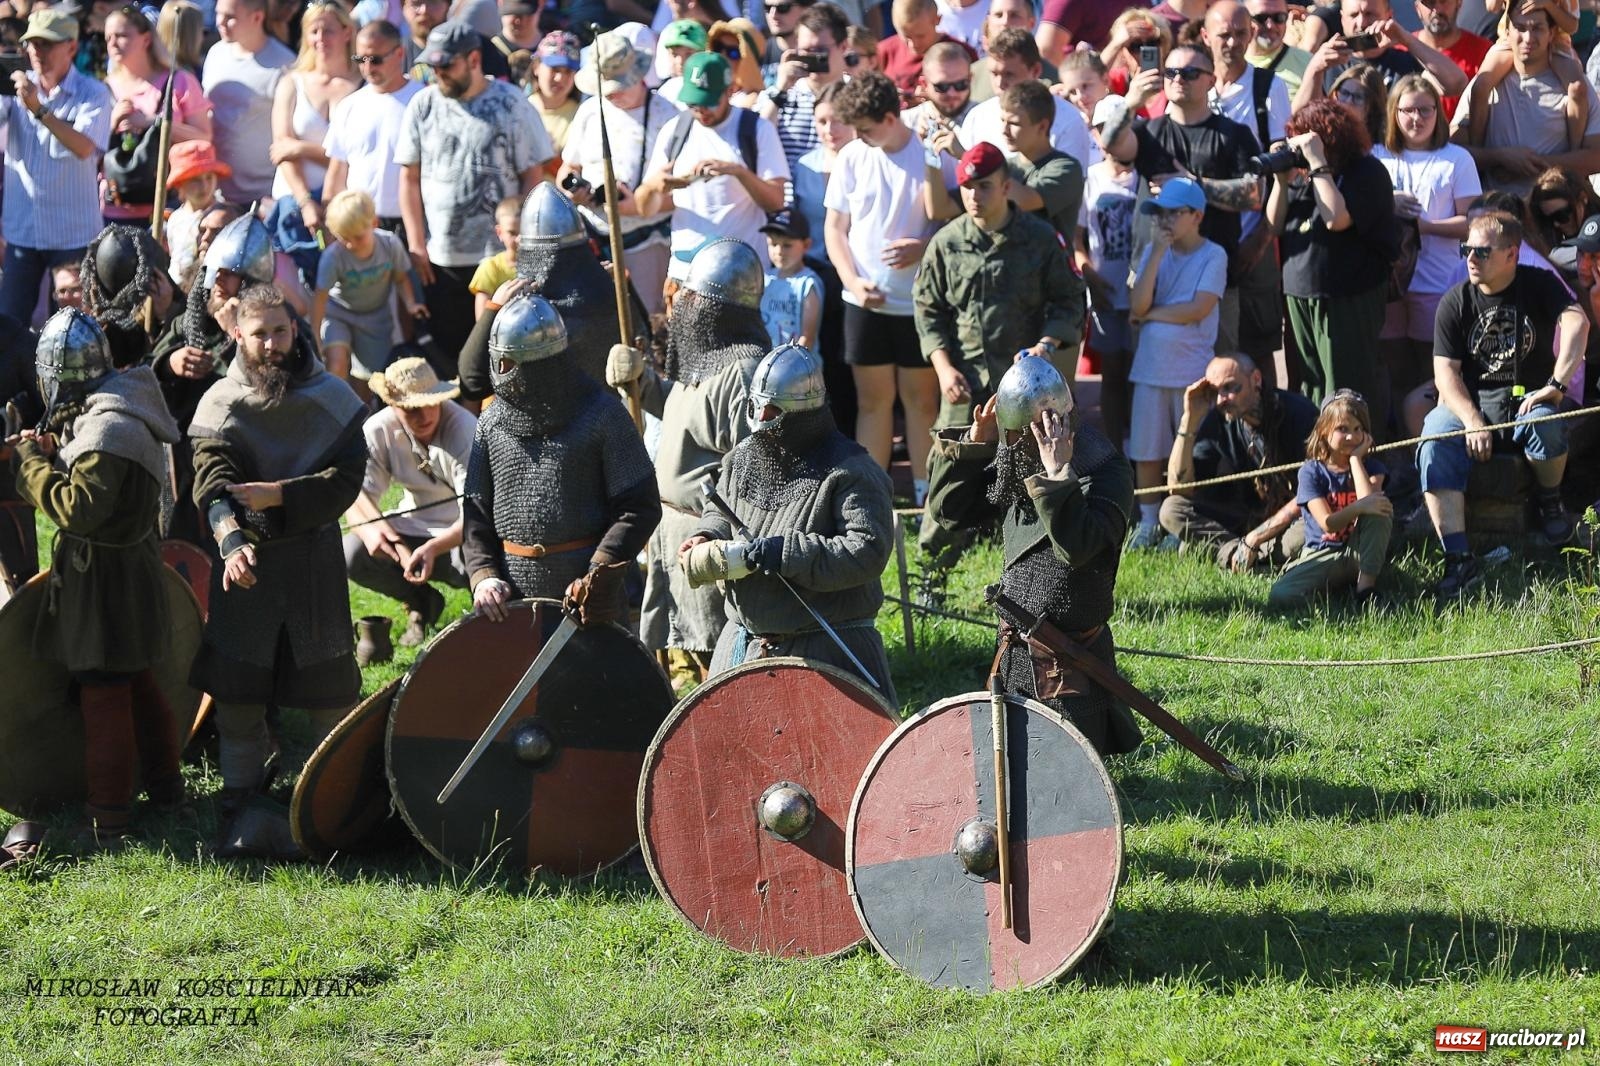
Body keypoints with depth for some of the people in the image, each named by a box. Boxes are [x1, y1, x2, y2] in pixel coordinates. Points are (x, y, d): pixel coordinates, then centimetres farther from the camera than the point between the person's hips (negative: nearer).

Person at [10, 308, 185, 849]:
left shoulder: (107, 428, -25)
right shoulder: (97, 414, 8)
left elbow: (80, 509, -27)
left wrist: (32, 461, -18)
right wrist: (53, 452, -1)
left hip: (105, 576, -10)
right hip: (129, 567, 10)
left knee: (104, 694, -4)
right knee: (136, 683, 21)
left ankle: (107, 822, 0)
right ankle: (165, 788, 32)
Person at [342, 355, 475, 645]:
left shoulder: (465, 431, -23)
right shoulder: (379, 429, -11)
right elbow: (356, 493, -14)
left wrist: (433, 548, -47)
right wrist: (370, 526, -39)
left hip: (459, 534, -4)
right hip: (412, 528, 4)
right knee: (351, 553, -22)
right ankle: (420, 602, 6)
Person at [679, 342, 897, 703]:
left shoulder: (850, 472, -16)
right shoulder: (743, 458, 7)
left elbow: (867, 553, -26)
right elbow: (720, 511, 26)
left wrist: (776, 554, -27)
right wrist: (708, 538, 1)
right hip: (743, 644, 7)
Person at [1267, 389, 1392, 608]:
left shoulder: (1370, 466, 3)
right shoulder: (1311, 472, -3)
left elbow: (1369, 500, -21)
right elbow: (1328, 524, -16)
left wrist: (1355, 459, -12)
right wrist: (1358, 507, -34)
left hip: (1362, 555, 2)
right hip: (1324, 555, -2)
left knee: (1380, 509, -29)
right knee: (1279, 597, -31)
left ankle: (1365, 584, -21)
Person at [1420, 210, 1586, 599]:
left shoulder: (1540, 285, -2)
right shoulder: (1456, 302, 2)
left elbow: (1576, 323, -21)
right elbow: (1446, 370, -4)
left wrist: (1555, 386, -34)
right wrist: (1472, 420, -21)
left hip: (1528, 397, -1)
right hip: (1471, 402, 2)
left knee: (1545, 421, -38)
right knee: (1434, 445, -30)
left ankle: (1551, 504, -5)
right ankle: (1459, 561, -33)